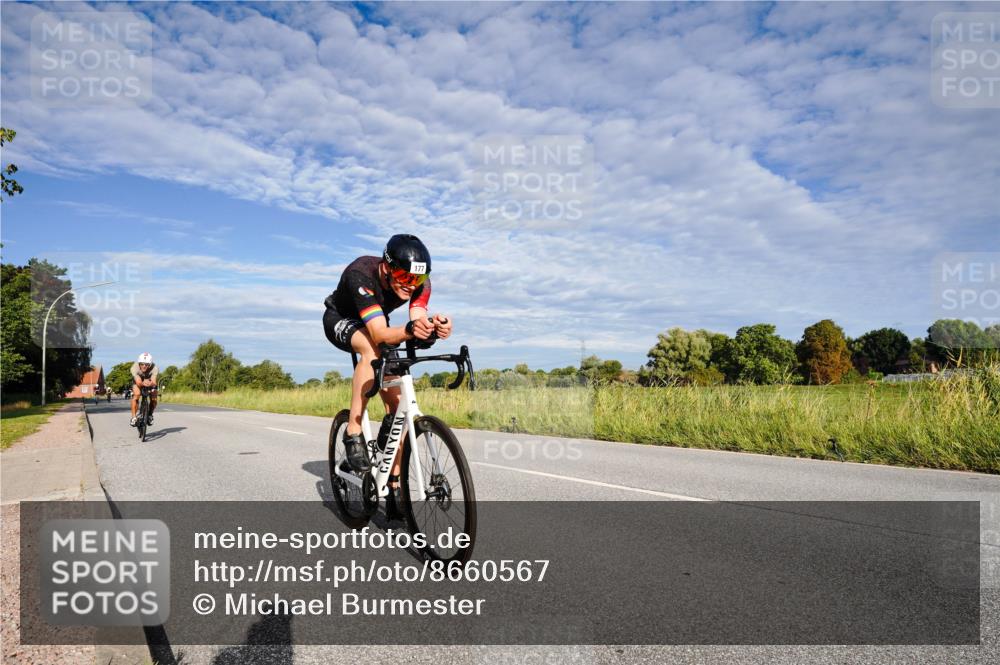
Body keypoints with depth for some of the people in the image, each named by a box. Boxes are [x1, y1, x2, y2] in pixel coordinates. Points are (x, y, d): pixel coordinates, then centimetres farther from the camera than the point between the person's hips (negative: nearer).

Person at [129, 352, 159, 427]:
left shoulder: (154, 368, -36)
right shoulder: (135, 367, -35)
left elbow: (154, 383, -45)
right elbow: (138, 382, -44)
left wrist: (151, 384, -69)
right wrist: (143, 383, -66)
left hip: (150, 381, 1)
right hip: (138, 382, 0)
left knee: (154, 399, -18)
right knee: (136, 394, -29)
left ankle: (150, 415, 10)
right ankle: (133, 417, -16)